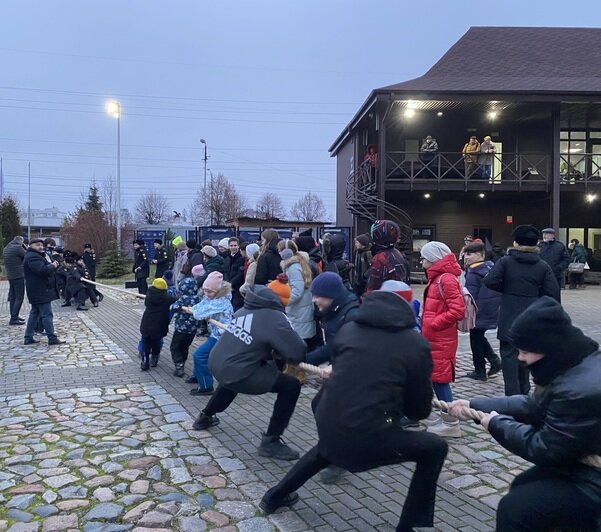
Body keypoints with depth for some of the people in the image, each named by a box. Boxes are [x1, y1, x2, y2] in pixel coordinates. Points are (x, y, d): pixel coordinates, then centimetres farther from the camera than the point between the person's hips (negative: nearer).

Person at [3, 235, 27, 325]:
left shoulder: (6, 248, 13)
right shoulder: (18, 248, -13)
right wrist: (25, 248, 5)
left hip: (10, 276, 9)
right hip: (19, 276, -9)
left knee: (12, 297, 14)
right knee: (19, 298, -6)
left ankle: (14, 316, 22)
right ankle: (13, 319, -9)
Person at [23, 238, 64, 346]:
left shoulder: (35, 256, 20)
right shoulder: (32, 257, -15)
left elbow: (46, 267, 20)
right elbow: (42, 270, -28)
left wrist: (53, 264, 0)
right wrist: (53, 266, -11)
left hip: (37, 292, 11)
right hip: (40, 291, -11)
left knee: (35, 313, 14)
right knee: (47, 315, -8)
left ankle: (28, 338, 19)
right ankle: (52, 338, -6)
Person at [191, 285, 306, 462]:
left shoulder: (246, 308, 8)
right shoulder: (275, 318, -14)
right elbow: (298, 353, -15)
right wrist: (279, 352, 6)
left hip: (216, 363, 8)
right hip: (237, 373, -8)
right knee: (291, 386, 1)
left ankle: (205, 417, 55)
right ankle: (271, 442, 7)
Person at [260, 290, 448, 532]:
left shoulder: (348, 329, 11)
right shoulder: (415, 343, 2)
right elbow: (420, 408, 8)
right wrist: (421, 409, 31)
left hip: (327, 427, 5)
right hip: (370, 435, -5)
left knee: (327, 447, 40)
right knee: (434, 449, 18)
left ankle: (275, 496, 49)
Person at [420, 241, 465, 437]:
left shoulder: (447, 279, -16)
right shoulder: (436, 278, 12)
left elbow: (458, 311, -22)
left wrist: (433, 324, -17)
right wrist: (426, 323, 9)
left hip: (442, 340, -9)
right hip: (433, 338, 9)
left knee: (440, 379, -2)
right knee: (436, 379, 14)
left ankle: (451, 423, 8)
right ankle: (445, 418, 25)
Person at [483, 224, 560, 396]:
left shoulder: (505, 262, -7)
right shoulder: (543, 266, 0)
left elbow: (489, 281, -17)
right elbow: (553, 293, -5)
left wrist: (506, 289, 0)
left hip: (509, 319, -3)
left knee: (509, 354, 1)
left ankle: (513, 395, -3)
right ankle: (523, 391, 30)